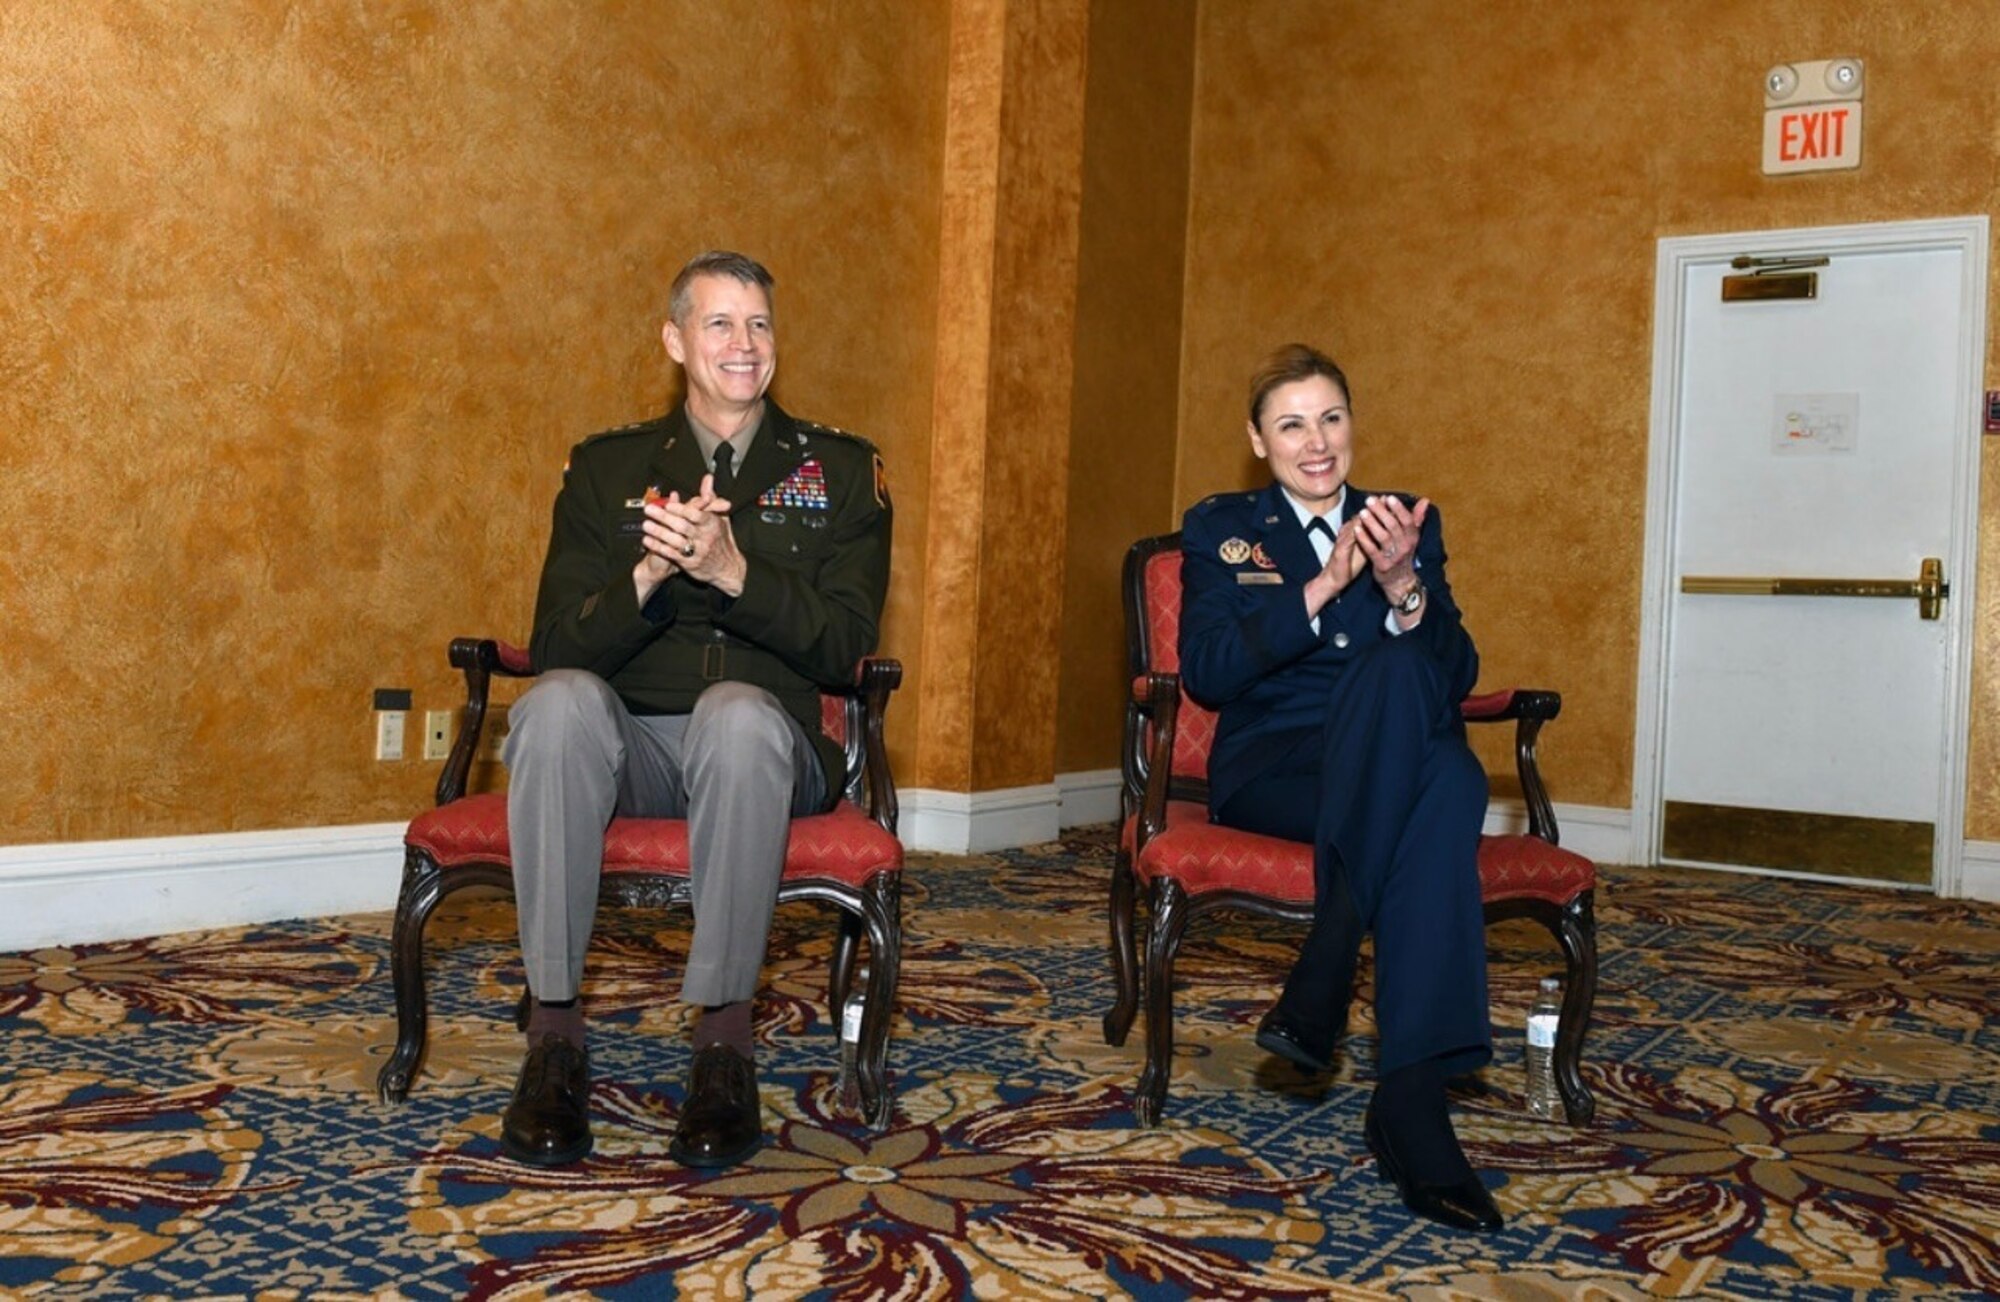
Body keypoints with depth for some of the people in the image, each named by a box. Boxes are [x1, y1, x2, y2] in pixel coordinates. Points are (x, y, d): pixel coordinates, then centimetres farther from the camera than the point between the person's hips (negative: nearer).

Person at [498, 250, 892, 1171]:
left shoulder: (841, 472, 11)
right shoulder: (606, 469, 13)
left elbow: (843, 649, -1)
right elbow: (556, 650, 2)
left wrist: (733, 573, -17)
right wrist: (648, 577, -16)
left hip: (760, 749, -1)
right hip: (627, 749, 1)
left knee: (737, 710, -36)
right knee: (560, 702, -32)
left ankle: (725, 1040, -26)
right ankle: (554, 1032, -25)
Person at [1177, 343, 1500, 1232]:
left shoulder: (1409, 521, 18)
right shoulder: (1220, 527, 12)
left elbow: (1457, 675, 3)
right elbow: (1207, 673, -6)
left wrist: (1404, 588, -17)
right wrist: (1324, 585, -16)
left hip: (1398, 774, 2)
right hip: (1271, 769, -2)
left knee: (1453, 779, -36)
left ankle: (1412, 1093, -36)